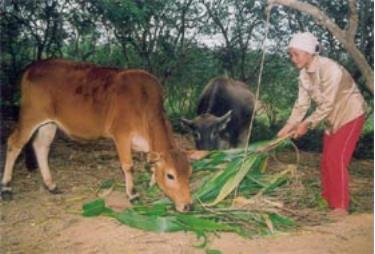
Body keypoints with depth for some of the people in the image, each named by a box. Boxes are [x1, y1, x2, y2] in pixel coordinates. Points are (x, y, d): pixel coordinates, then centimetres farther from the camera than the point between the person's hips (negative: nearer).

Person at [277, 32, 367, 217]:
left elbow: (327, 104, -27)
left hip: (350, 113, -8)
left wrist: (307, 124, -26)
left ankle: (341, 207, -7)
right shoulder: (304, 74, -4)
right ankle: (327, 201, 22)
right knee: (326, 160, 9)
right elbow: (302, 103, -3)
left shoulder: (330, 68, -28)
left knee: (337, 159, -14)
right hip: (333, 118, 8)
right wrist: (289, 126, -13)